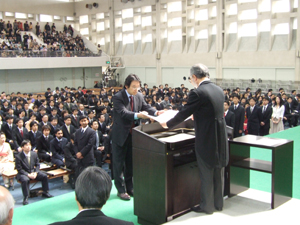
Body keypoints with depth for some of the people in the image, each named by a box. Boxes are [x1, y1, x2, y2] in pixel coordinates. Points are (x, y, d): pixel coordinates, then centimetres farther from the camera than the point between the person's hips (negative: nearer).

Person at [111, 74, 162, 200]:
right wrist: (137, 115, -47)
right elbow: (123, 113, -31)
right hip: (120, 134, -6)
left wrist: (156, 113, -21)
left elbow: (146, 107, 0)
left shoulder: (139, 96, 0)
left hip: (133, 134, 6)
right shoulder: (117, 97, -18)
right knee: (119, 163, 4)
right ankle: (121, 190, 16)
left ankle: (130, 188, 29)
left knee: (131, 162, 16)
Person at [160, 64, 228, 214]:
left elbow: (183, 113, -11)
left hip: (206, 140, -7)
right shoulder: (219, 90, 6)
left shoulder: (198, 93, -17)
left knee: (206, 174, 6)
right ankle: (218, 203, 30)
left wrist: (167, 124, 5)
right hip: (220, 138, 7)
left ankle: (207, 206, 18)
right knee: (218, 172, 17)